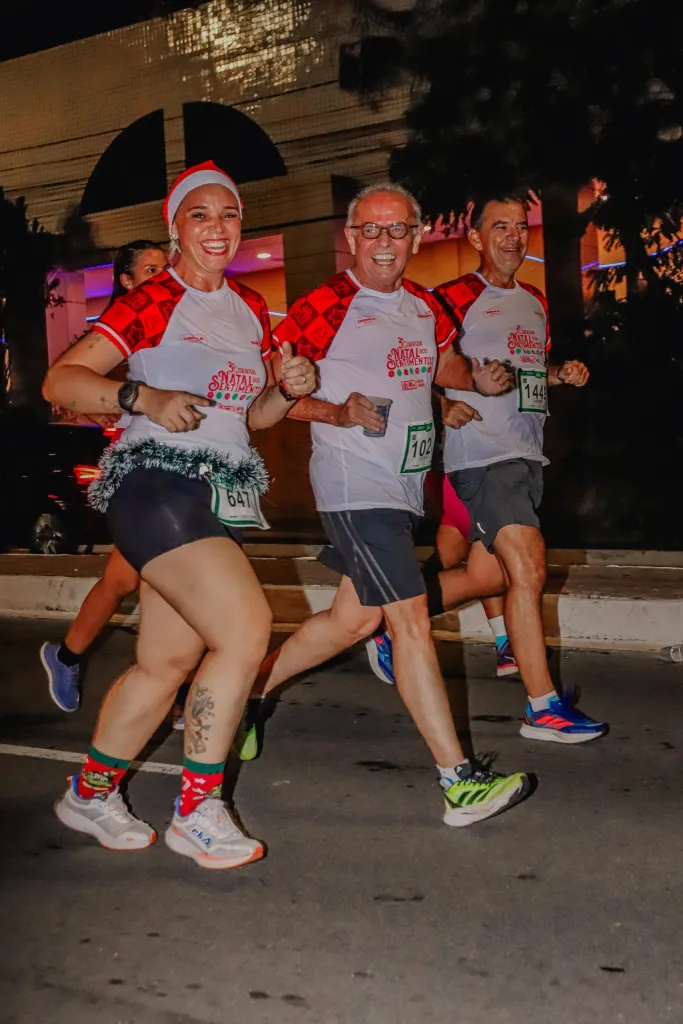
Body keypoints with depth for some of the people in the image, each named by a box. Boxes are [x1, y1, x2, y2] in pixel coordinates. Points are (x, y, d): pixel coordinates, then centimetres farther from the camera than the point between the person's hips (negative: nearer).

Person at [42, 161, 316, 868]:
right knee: (245, 628, -19)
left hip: (220, 499, 7)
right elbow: (60, 380, -8)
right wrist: (144, 397, -22)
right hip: (157, 485, -7)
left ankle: (89, 793, 30)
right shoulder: (151, 303, -4)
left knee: (168, 661, 10)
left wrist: (288, 390, 0)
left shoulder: (251, 309, 16)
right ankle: (196, 813, -5)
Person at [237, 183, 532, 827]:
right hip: (355, 487, -8)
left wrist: (479, 379, 6)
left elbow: (443, 363, 27)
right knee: (412, 620, -11)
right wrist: (338, 413, -23)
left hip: (403, 486, 9)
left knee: (355, 617, 17)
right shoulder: (326, 307, -10)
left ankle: (248, 690, 36)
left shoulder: (423, 306, 12)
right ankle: (460, 783, -6)